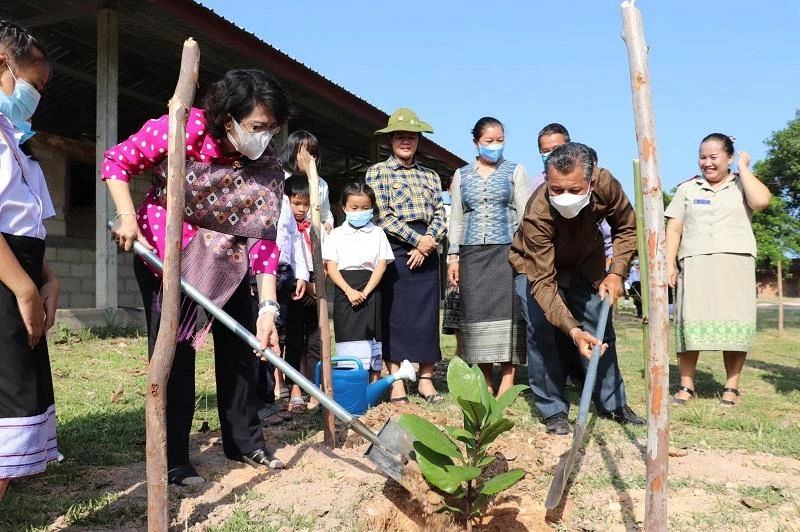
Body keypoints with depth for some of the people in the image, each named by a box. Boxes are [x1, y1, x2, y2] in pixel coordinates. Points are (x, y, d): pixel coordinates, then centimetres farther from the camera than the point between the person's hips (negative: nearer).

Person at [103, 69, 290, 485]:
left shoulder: (267, 164, -17)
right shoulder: (183, 129, -26)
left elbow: (263, 238, -18)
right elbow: (116, 161, -13)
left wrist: (268, 308, -26)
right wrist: (127, 217, -27)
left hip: (225, 256, 4)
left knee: (240, 347, 7)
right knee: (174, 353, -5)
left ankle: (244, 442, 24)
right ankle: (172, 462, 7)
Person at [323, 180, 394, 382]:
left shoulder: (377, 234, 8)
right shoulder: (336, 234, 8)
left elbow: (381, 265, 1)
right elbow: (331, 266, 0)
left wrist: (365, 292, -11)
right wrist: (349, 291, -13)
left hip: (370, 291, 1)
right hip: (344, 291, 0)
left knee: (372, 337, 3)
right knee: (347, 337, -4)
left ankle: (374, 387, 10)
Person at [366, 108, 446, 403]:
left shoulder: (430, 175, 17)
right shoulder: (377, 172, 5)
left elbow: (440, 214, 9)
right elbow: (382, 215, -7)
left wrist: (428, 241, -10)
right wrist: (416, 239, -12)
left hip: (426, 249, 4)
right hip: (395, 247, -4)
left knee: (427, 313, 4)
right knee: (395, 313, -2)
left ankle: (426, 378, 13)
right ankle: (396, 381, 5)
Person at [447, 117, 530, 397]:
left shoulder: (516, 171, 8)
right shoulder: (461, 176, 15)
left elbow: (525, 214, 4)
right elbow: (456, 218, 15)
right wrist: (453, 256, 8)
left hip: (506, 250, -2)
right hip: (472, 253, 3)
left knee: (506, 312, -8)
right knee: (476, 313, -1)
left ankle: (506, 386, -4)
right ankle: (485, 384, 8)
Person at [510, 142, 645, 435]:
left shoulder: (606, 185, -30)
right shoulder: (537, 215, -40)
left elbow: (626, 228, -9)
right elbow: (543, 281, -40)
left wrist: (616, 272, -21)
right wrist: (573, 330, -51)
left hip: (586, 263, 4)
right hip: (535, 266, -3)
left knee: (601, 331, 6)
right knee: (541, 332, -16)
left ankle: (612, 404, 23)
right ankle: (553, 410, 0)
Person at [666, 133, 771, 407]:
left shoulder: (742, 185, 10)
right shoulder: (687, 188, 13)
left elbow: (761, 201, -13)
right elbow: (674, 229, 9)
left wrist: (743, 168, -2)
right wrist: (669, 263, -1)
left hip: (735, 263, 0)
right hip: (695, 264, 1)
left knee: (734, 324, -1)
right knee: (690, 324, -3)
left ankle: (731, 387, 8)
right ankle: (686, 386, 2)